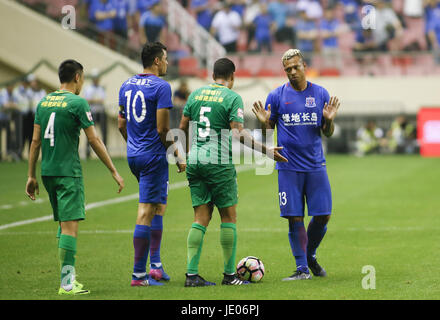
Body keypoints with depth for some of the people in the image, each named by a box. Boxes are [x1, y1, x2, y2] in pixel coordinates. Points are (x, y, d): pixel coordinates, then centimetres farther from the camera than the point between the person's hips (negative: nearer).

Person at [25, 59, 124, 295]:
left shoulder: (43, 103, 11)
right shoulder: (77, 103, -8)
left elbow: (35, 141, 11)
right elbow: (94, 140, -8)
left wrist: (31, 176, 16)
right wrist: (114, 172, -2)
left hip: (47, 172, 7)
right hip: (68, 171, -7)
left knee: (64, 223, 16)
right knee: (70, 225, -8)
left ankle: (69, 277, 19)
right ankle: (67, 283, -12)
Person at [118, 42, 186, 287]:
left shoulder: (126, 85, 11)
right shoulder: (161, 87, -14)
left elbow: (121, 125, 15)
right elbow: (163, 129, -17)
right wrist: (179, 156, -7)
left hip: (134, 155, 8)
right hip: (154, 155, -8)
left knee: (159, 205, 20)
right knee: (146, 212, -5)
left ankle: (156, 264, 17)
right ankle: (139, 274, -4)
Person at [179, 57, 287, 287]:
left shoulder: (196, 94, 12)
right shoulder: (232, 98, -5)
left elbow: (182, 128, 13)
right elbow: (238, 133, -14)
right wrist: (266, 151, -10)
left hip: (194, 161, 5)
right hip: (219, 163, -5)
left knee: (201, 217, 7)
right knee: (228, 216, 5)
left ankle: (191, 274, 0)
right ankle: (229, 274, 6)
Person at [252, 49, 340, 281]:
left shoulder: (320, 94, 6)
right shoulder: (276, 96, 2)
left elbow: (327, 133, 10)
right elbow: (268, 133, 7)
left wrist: (329, 120, -10)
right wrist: (264, 122, -14)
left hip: (316, 165, 2)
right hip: (289, 167, -2)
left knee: (322, 216, 1)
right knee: (295, 218, -3)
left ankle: (310, 255, 25)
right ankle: (302, 268, 5)